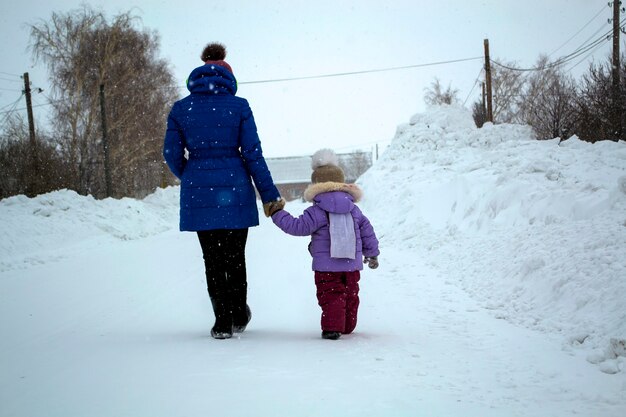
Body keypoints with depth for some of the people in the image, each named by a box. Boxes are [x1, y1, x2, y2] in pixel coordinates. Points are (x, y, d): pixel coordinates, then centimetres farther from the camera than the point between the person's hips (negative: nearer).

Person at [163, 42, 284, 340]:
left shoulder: (181, 108, 3)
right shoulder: (238, 106, -2)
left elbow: (172, 154, 3)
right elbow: (252, 154, -5)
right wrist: (269, 193, -1)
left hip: (198, 193, 1)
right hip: (234, 192, -1)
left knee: (213, 258, 9)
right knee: (235, 256, 14)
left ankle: (223, 323, 9)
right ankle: (239, 317, 25)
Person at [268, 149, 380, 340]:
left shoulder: (317, 212, -8)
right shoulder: (354, 210, 9)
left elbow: (298, 226, -10)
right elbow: (367, 230, 13)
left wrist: (278, 214, 2)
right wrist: (372, 253, 25)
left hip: (326, 266, -5)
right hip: (352, 264, 5)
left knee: (330, 296, -3)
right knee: (350, 295, 17)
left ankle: (332, 326, -14)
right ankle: (347, 326, 25)